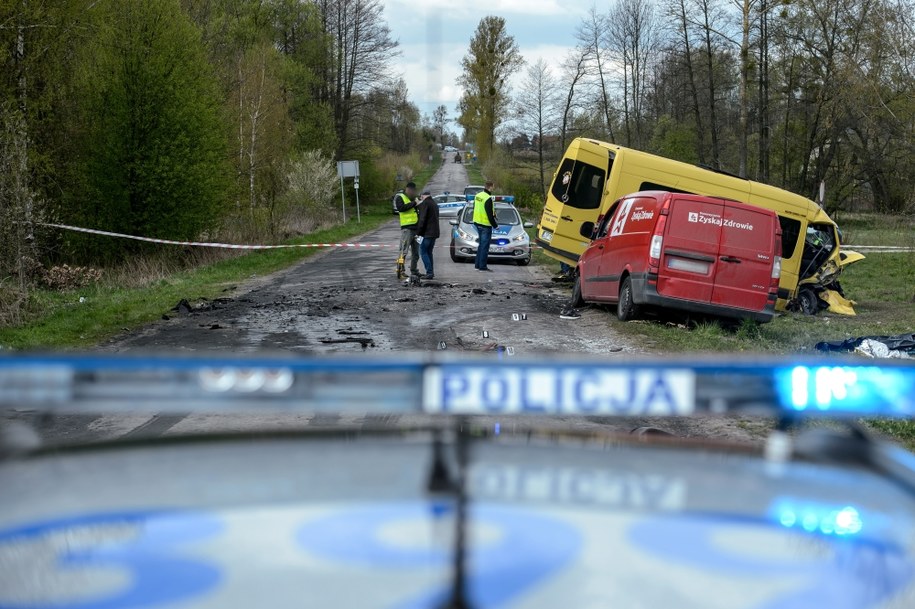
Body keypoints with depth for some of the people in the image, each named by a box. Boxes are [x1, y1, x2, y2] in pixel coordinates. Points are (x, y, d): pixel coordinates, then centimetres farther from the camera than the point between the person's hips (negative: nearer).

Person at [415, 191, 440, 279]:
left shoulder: (424, 204, -11)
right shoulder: (435, 204, 17)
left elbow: (422, 220, -17)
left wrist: (418, 232, -14)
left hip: (426, 233, -8)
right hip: (434, 232, 9)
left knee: (423, 252, -4)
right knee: (429, 252, 16)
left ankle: (429, 272, -12)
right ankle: (431, 272, 14)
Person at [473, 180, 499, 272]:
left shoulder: (478, 196, 7)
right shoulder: (488, 199, -21)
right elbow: (489, 215, -20)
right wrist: (495, 225, -8)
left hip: (477, 223, 9)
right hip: (485, 225, -9)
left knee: (481, 244, 18)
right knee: (485, 245, -1)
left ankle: (478, 264, 21)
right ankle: (482, 266, 1)